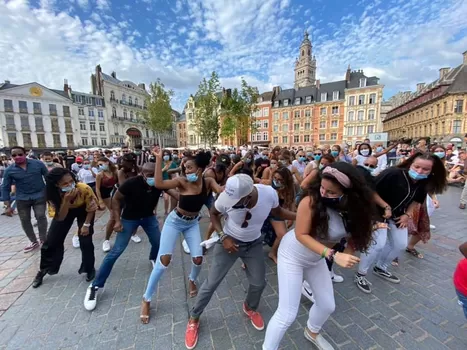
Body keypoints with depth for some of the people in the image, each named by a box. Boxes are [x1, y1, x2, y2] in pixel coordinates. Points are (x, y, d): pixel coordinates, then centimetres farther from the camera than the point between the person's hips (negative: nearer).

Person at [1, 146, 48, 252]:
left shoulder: (38, 164, -8)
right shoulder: (9, 170, -5)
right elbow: (5, 188, 1)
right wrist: (8, 206, -2)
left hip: (39, 195, -2)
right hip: (22, 198, 3)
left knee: (40, 216, -5)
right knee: (24, 220, 8)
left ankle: (43, 240, 10)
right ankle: (34, 241, 24)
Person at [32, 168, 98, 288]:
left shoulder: (84, 188, -38)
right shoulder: (53, 195, -31)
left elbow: (91, 207, -19)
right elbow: (60, 218, -30)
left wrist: (86, 225, -15)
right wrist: (66, 200, -45)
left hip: (83, 209, -2)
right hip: (65, 210, 2)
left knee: (85, 240, -7)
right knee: (52, 240, 4)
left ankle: (89, 269, 16)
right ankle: (43, 269, 31)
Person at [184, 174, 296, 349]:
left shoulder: (269, 193, -29)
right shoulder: (227, 197, -32)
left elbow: (278, 212, -5)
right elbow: (213, 213, -9)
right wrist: (223, 236, -20)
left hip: (254, 243, 3)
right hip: (229, 241, -2)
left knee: (259, 282, 16)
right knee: (211, 283, 5)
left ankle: (250, 308, 51)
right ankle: (193, 319, 34)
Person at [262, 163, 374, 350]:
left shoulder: (353, 208, -15)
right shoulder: (311, 201, -32)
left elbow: (355, 234, -5)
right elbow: (301, 235, -28)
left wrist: (348, 253, -24)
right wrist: (333, 255, -36)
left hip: (316, 259, 6)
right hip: (292, 255, -6)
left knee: (327, 305, 21)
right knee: (287, 313, -3)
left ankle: (312, 332, 54)